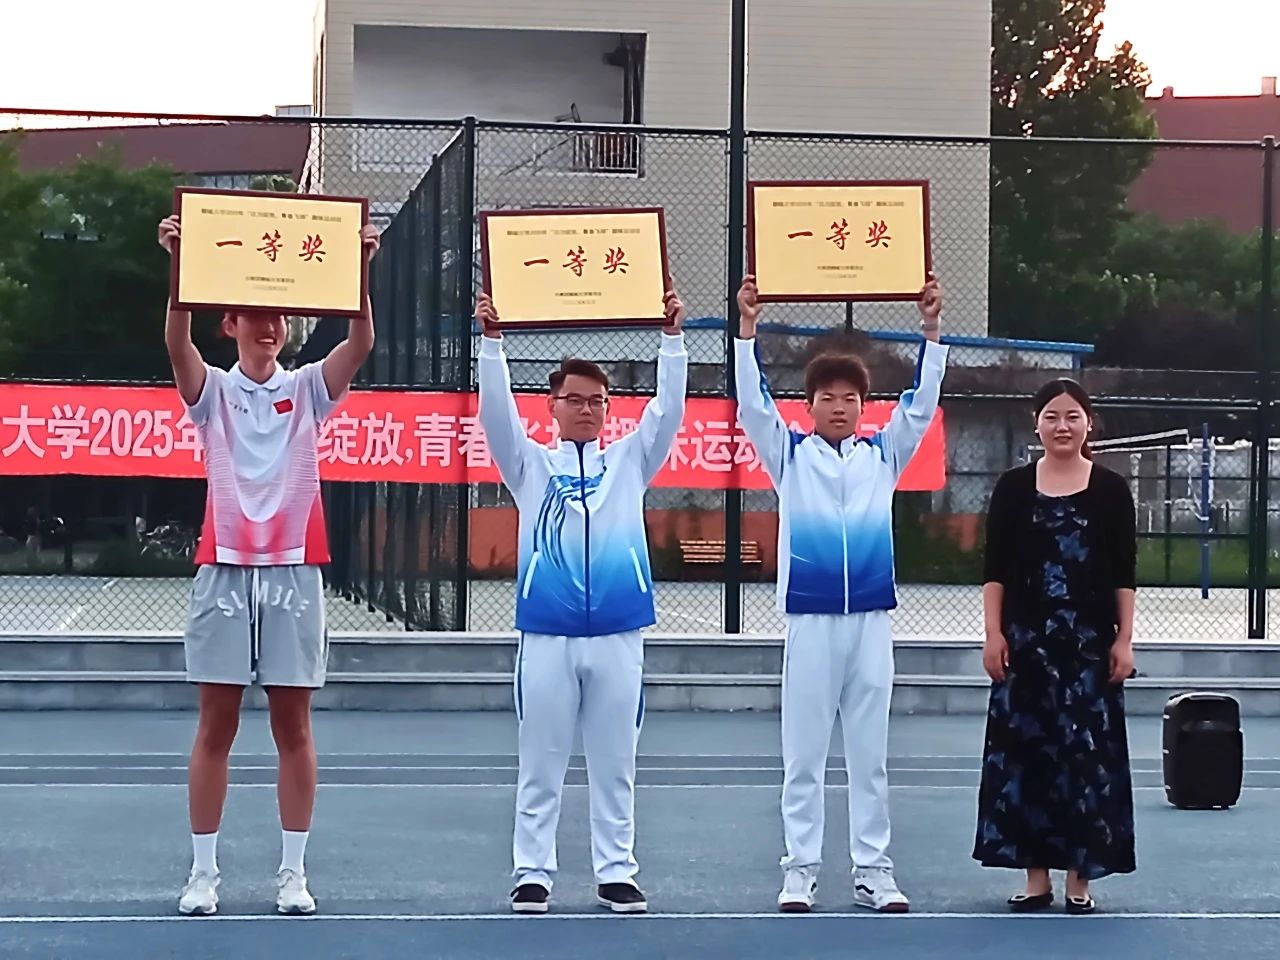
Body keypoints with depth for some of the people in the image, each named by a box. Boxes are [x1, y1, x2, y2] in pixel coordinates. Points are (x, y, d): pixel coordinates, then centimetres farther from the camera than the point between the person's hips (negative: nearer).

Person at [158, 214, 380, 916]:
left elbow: (360, 342, -8)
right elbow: (176, 343, -14)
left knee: (294, 727, 4)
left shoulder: (308, 388, 8)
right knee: (216, 726, 3)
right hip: (224, 570, -1)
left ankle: (293, 872, 9)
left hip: (294, 573, 1)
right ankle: (203, 872, 8)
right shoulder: (213, 390, 5)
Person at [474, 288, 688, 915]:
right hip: (547, 634, -1)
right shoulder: (531, 465, 9)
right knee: (541, 764, 4)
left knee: (615, 763, 7)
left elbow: (668, 410, 2)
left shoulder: (629, 461, 13)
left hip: (618, 634, 1)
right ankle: (532, 873, 9)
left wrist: (673, 338, -8)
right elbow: (497, 413, -3)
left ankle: (615, 873, 13)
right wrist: (492, 341, -14)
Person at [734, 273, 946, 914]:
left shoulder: (883, 454, 10)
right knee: (803, 753, 2)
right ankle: (800, 869, 7)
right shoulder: (790, 455, 6)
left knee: (870, 752, 6)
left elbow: (922, 402, 4)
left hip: (871, 618, 2)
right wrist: (748, 329, -14)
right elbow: (753, 404, -4)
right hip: (809, 616, -1)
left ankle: (872, 870, 11)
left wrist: (931, 328, -5)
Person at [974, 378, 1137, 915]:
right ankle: (1036, 875, 11)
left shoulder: (1111, 490, 2)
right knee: (1024, 749, 2)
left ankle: (1080, 879, 7)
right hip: (1026, 639, 1)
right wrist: (994, 634, -4)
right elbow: (995, 569, 4)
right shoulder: (1014, 488, 4)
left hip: (1091, 640, -1)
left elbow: (1124, 574, 2)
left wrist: (1124, 639, -4)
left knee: (1087, 751, -1)